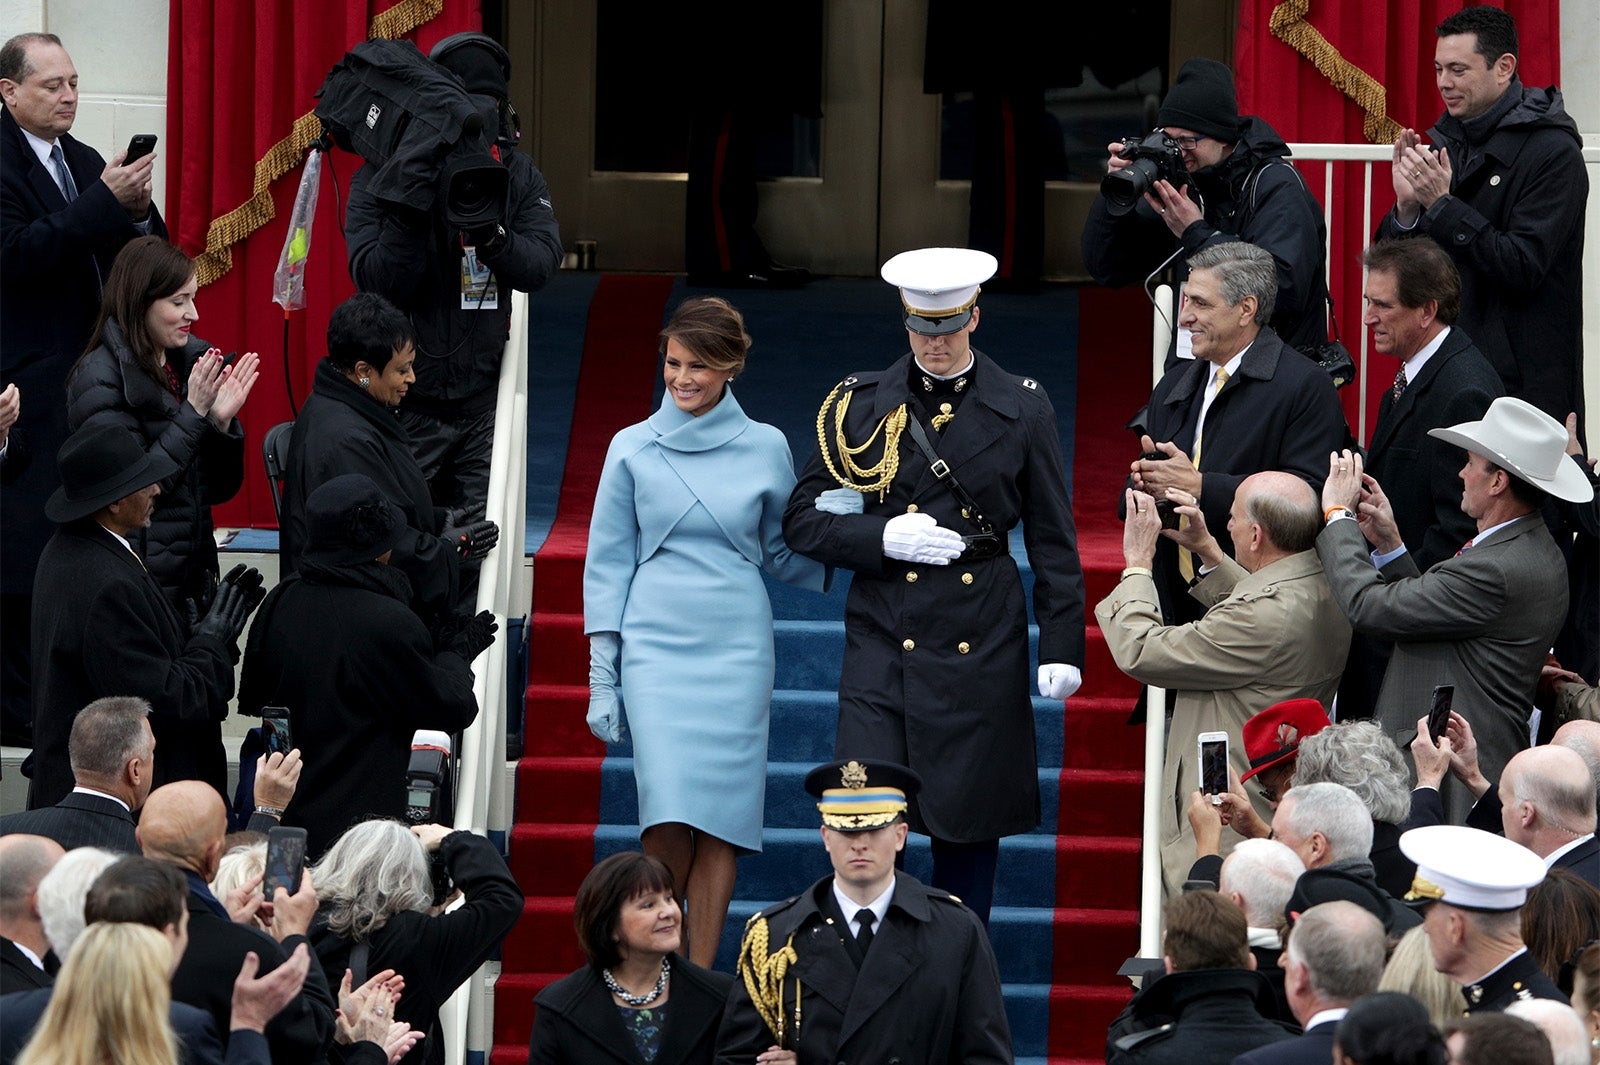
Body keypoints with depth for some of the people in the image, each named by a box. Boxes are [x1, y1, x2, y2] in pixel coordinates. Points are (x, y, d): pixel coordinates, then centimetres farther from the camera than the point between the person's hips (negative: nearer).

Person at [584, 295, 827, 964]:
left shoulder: (765, 448, 5)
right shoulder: (634, 449, 3)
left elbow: (784, 553, 15)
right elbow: (607, 563, 6)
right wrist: (602, 676, 2)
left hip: (736, 650, 1)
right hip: (656, 647, -1)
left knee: (721, 818, -2)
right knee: (668, 815, -12)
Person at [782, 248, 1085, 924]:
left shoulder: (1022, 408, 5)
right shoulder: (860, 404, 5)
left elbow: (1053, 539, 7)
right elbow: (802, 521, 7)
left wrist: (1062, 644, 1)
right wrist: (884, 537, -10)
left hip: (982, 644, 0)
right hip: (884, 640, 0)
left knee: (969, 822, 6)